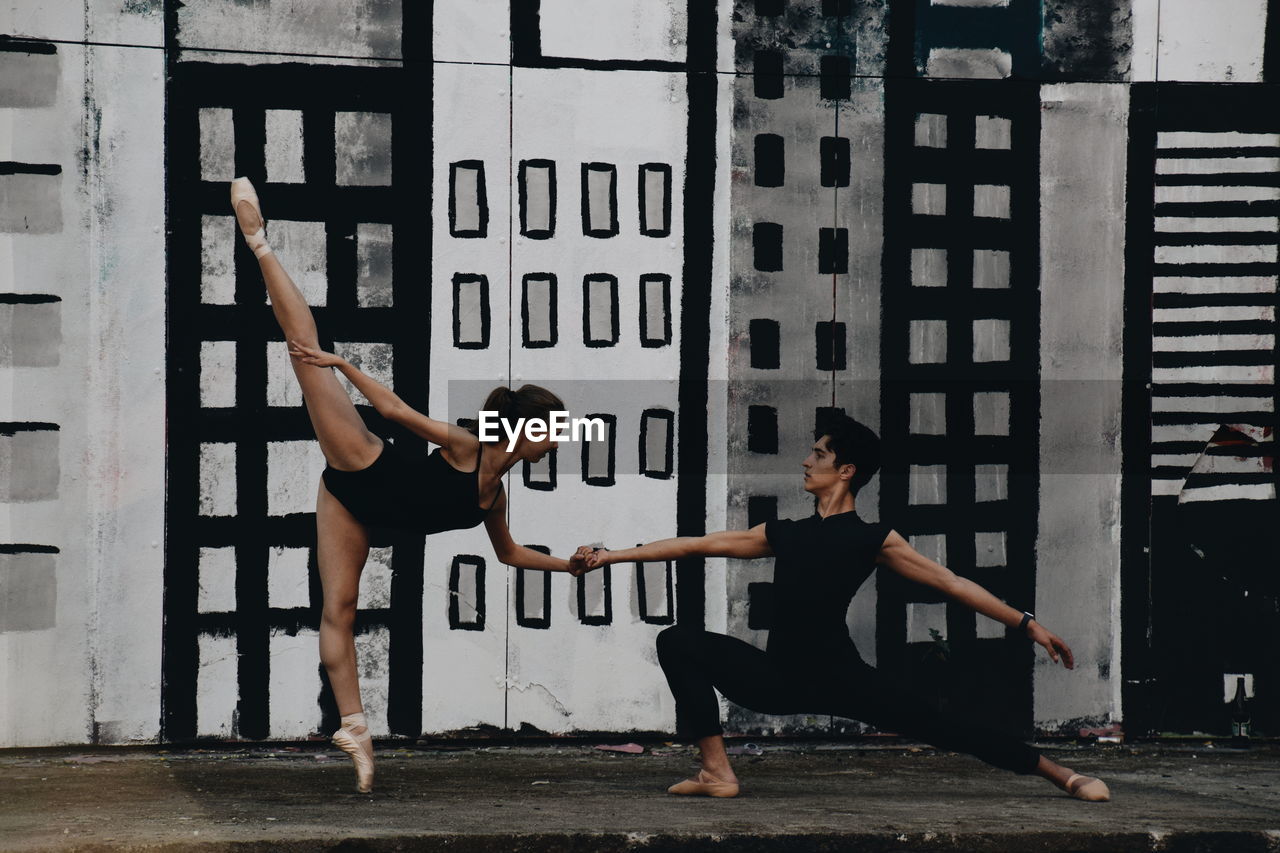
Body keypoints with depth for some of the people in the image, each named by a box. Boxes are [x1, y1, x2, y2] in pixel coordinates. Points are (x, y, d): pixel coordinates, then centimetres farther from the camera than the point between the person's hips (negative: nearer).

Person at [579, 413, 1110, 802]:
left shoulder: (874, 540, 1)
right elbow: (696, 545, 15)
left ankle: (1065, 778, -4)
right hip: (779, 679, 4)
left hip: (839, 678, -4)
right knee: (678, 642, -10)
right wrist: (610, 556, 14)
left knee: (937, 727, -14)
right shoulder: (782, 534, 13)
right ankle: (717, 773, -15)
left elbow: (950, 582, -1)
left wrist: (1027, 624, -7)